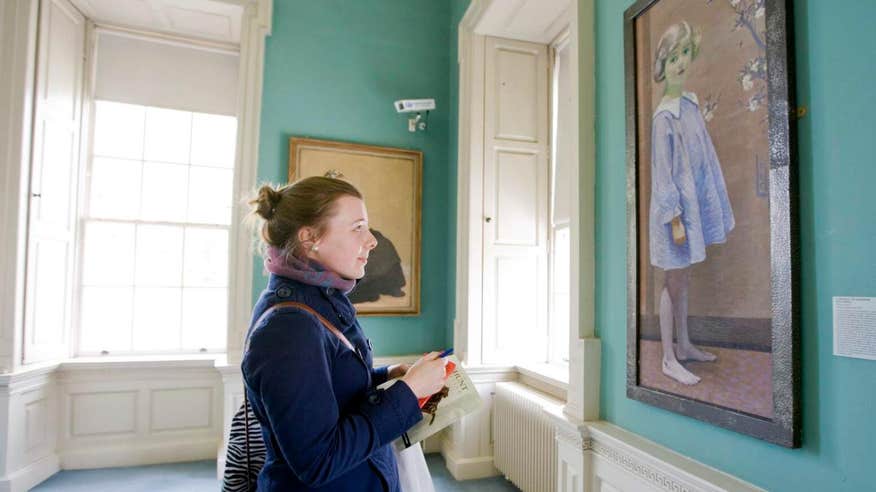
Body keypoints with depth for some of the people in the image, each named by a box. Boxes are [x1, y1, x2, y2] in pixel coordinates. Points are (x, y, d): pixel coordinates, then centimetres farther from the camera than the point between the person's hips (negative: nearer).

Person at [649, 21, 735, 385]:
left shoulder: (690, 105, 10)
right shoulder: (664, 116, -14)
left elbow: (703, 159, 15)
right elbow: (663, 173, -16)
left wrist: (711, 206, 15)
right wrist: (675, 219, -19)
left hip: (692, 205, 8)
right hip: (675, 210, -8)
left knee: (682, 280, 16)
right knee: (674, 283, -2)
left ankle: (684, 346, 30)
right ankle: (669, 360, 9)